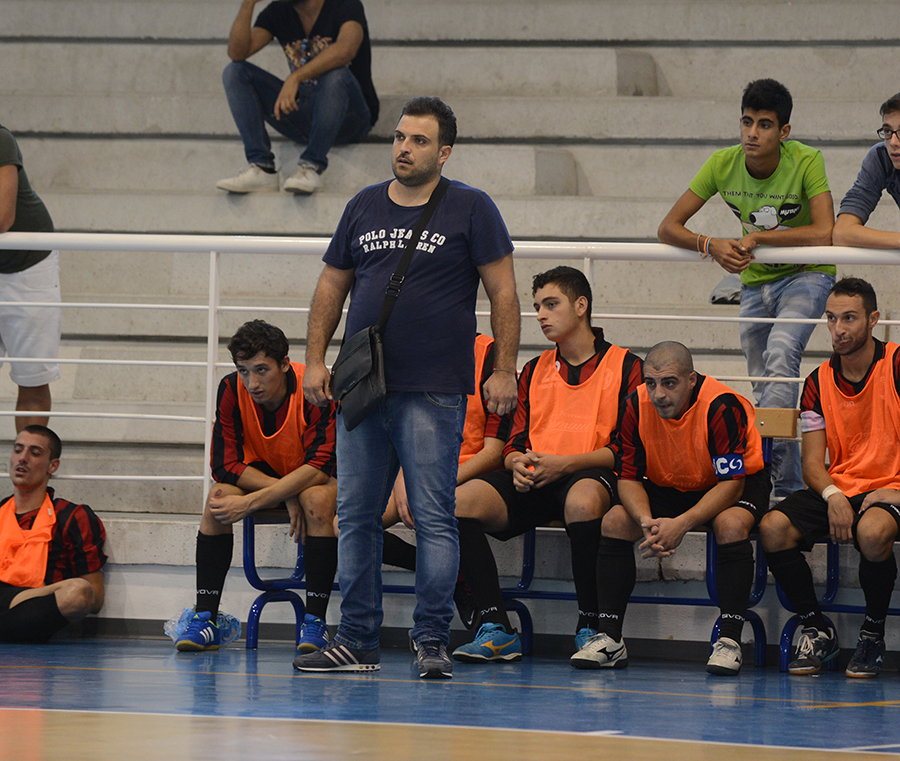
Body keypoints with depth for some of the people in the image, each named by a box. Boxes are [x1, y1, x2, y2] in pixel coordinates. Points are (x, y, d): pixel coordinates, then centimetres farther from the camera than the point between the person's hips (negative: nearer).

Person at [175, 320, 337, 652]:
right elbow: (225, 465, -19)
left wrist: (250, 503, -40)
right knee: (218, 498, -27)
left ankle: (314, 622, -31)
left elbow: (318, 467, -34)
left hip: (314, 478, -3)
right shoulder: (232, 390, -19)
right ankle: (205, 619, -23)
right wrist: (285, 495, -30)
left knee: (317, 500, -36)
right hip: (261, 473, 3)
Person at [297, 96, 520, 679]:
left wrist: (504, 369, -8)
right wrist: (316, 359, 10)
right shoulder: (364, 208, 14)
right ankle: (357, 642, 12)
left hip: (433, 392, -5)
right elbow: (332, 286, 20)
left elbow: (503, 292, -1)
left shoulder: (470, 209, 1)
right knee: (356, 517, 6)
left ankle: (433, 641, -2)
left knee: (434, 518, -6)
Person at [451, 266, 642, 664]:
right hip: (533, 482, 5)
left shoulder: (625, 366, 5)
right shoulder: (533, 371, 23)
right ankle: (497, 630, -24)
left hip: (589, 476, -5)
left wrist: (565, 463, -16)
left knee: (583, 501, -43)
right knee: (459, 502, -24)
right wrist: (518, 462, -6)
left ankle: (589, 628, -29)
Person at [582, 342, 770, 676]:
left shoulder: (721, 407, -31)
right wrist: (646, 520, -31)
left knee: (731, 525, -36)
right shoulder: (637, 406, -17)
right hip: (667, 487, 5)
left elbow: (731, 483, -29)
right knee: (615, 521, -16)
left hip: (737, 486, -5)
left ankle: (729, 640, -30)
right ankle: (609, 639, -12)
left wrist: (682, 523, -41)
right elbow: (628, 477, -10)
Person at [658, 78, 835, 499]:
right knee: (763, 384, 6)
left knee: (780, 352, -28)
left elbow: (825, 235, -34)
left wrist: (757, 237, -31)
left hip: (806, 275, -5)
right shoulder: (724, 164, -12)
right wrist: (712, 245, -31)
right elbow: (668, 228, -11)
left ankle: (783, 485, -33)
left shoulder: (806, 162, -23)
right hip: (755, 280, 5)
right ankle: (787, 483, 20)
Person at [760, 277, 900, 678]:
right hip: (835, 490, 4)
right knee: (773, 528, -24)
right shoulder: (818, 382, 9)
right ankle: (816, 629, -5)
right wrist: (832, 495, -15)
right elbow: (812, 461, 6)